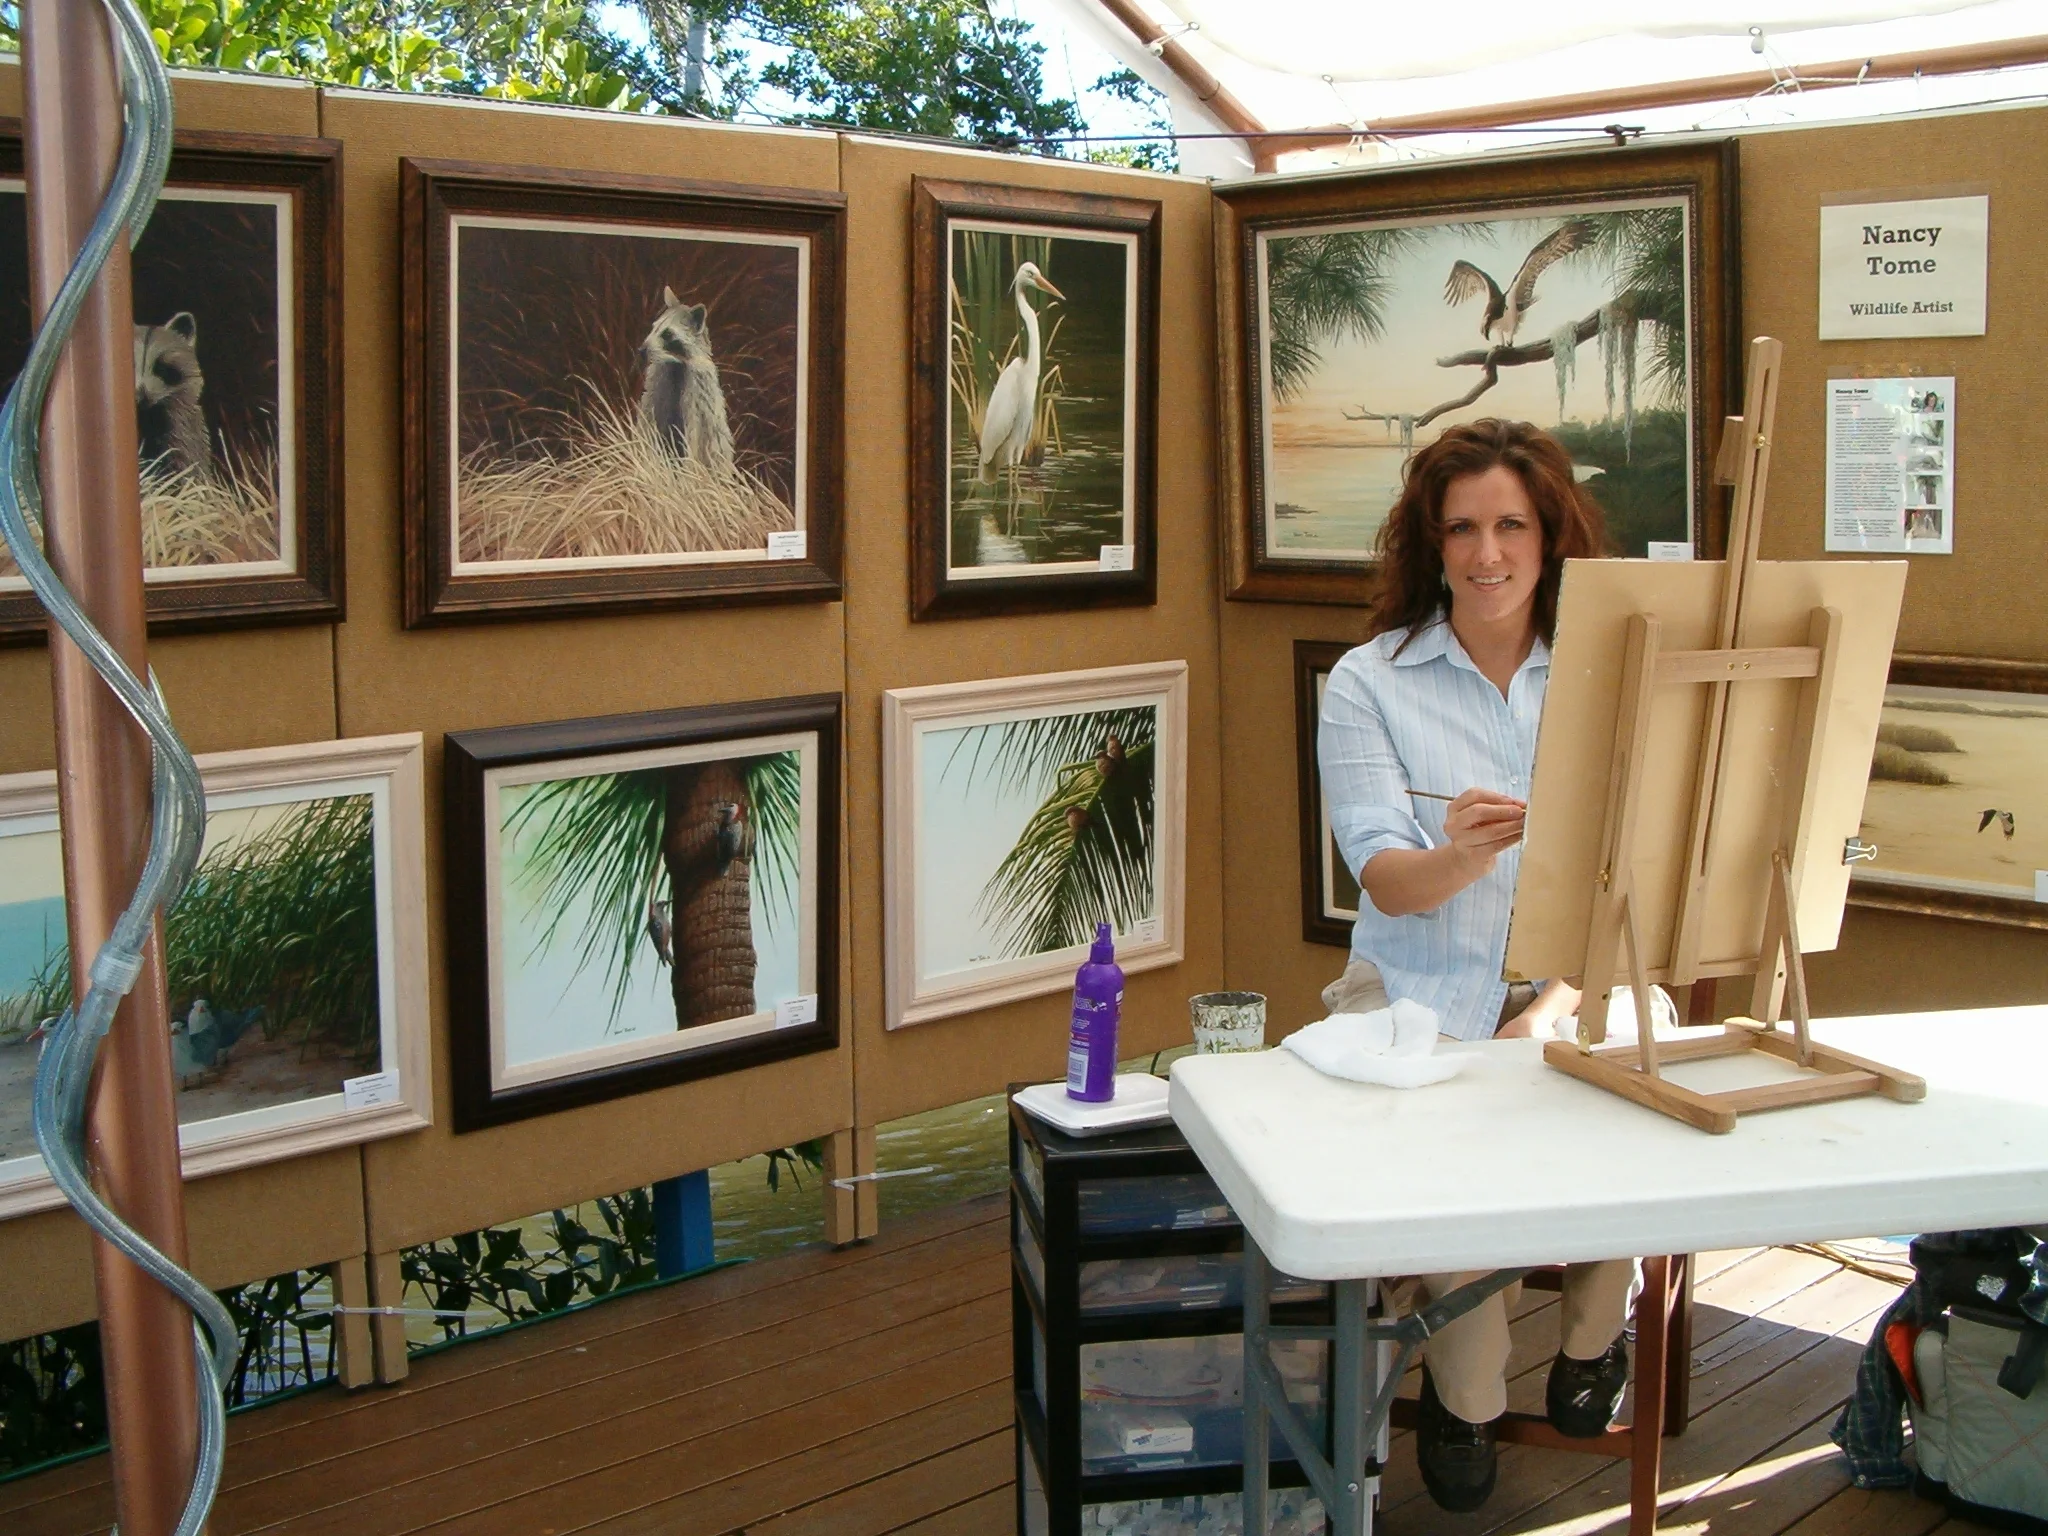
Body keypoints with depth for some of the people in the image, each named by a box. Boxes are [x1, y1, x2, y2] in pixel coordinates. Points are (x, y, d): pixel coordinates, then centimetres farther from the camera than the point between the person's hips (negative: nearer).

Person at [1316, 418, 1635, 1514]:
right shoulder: (1370, 681, 1)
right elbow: (1385, 878, -9)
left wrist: (1549, 1013, -13)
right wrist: (1462, 853, -34)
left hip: (1580, 984, 2)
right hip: (1421, 994, -1)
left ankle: (1594, 1337, 5)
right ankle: (1463, 1398, -3)